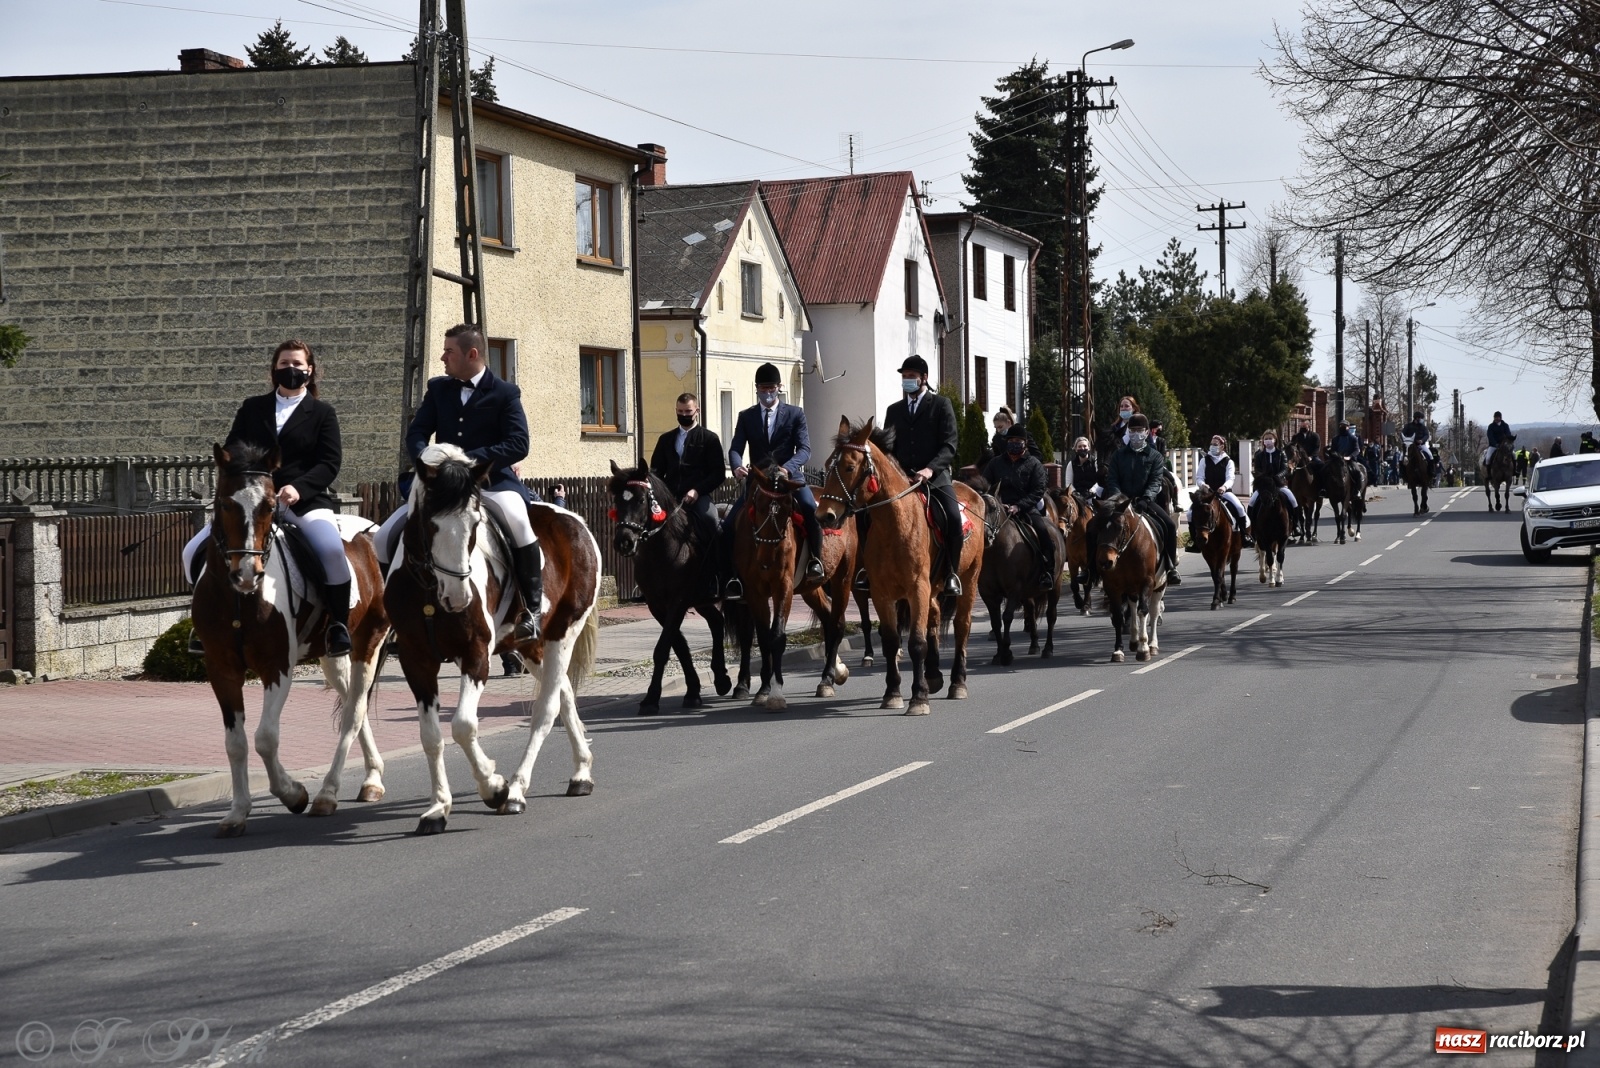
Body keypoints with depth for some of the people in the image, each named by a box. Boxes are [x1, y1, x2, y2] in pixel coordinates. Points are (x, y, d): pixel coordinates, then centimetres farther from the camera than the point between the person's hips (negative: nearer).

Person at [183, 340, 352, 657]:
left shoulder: (322, 413, 10)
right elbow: (232, 448, 11)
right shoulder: (252, 408, 18)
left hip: (305, 501, -3)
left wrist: (298, 488, -18)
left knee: (332, 550, -33)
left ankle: (338, 625, -16)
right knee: (195, 552, -12)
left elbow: (330, 463, 0)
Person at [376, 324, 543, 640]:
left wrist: (469, 459, -20)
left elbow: (518, 444, -11)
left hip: (491, 480, -5)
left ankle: (534, 605, -23)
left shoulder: (505, 393, -1)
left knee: (519, 521, -36)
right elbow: (416, 432, 6)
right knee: (385, 536, -7)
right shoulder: (438, 388, 12)